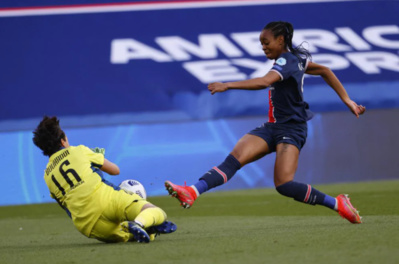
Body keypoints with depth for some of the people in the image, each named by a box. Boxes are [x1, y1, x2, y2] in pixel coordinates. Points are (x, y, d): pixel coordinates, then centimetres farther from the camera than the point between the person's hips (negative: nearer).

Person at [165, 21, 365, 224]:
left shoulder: (287, 61, -16)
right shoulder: (296, 58, 13)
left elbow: (265, 81, -34)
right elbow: (324, 71, 24)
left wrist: (228, 85, -40)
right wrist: (346, 100, 26)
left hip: (291, 129, -9)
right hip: (272, 127, 9)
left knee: (284, 185, -20)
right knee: (234, 159, -14)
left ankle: (338, 204, -2)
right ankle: (192, 193, -33)